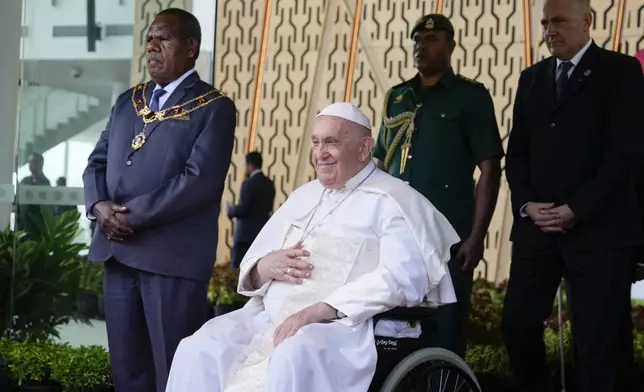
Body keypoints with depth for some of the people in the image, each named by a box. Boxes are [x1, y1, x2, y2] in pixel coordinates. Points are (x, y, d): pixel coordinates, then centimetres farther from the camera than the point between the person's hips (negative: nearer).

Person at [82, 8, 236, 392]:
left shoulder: (214, 108, -3)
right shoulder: (128, 101, 18)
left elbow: (200, 181, -14)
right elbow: (97, 162, 16)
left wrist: (133, 215, -15)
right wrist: (99, 205, -6)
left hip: (173, 256, -6)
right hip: (117, 251, 6)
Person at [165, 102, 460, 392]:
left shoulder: (391, 201, 1)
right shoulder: (303, 195, 23)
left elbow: (403, 277, -16)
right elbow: (250, 265, 24)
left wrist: (320, 310, -24)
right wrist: (265, 268, -3)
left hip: (344, 325, -6)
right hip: (270, 316, 7)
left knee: (294, 358, -38)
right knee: (198, 351, -19)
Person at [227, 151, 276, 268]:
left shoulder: (249, 183, -13)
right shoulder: (269, 184, 10)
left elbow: (242, 209, -16)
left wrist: (230, 210, 3)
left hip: (246, 234, -7)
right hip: (264, 233, 7)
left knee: (238, 267, -5)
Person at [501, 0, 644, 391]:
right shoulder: (532, 78, 17)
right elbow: (516, 151, 16)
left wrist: (576, 210, -14)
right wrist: (526, 204, -2)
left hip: (598, 227, -5)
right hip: (537, 225, 5)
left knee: (598, 338, -3)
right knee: (518, 322, -1)